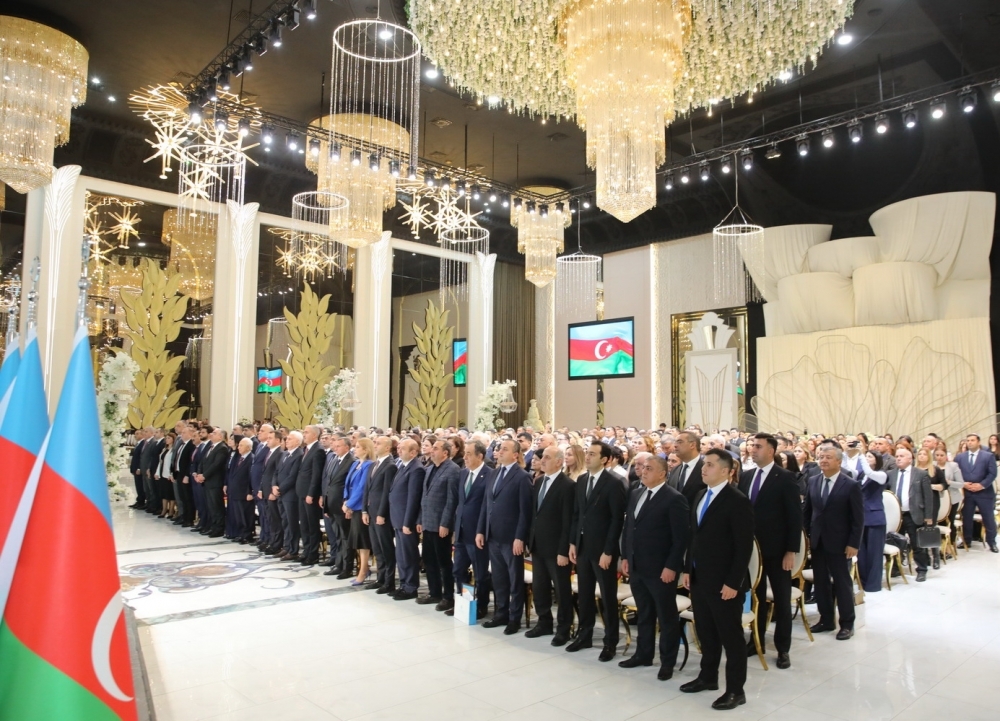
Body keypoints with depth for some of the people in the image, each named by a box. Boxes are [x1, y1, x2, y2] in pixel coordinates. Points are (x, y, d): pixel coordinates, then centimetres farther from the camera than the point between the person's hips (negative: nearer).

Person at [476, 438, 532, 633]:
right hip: (493, 536, 7)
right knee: (498, 579, 15)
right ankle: (501, 614, 28)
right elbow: (486, 504, 13)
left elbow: (525, 510, -14)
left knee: (515, 580, 7)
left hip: (511, 537, -6)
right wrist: (480, 530, 8)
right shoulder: (494, 474, 11)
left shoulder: (522, 477, -10)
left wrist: (520, 537, -17)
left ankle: (514, 619, 18)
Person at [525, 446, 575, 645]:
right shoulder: (539, 482, 9)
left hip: (555, 547, -7)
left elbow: (568, 521, -17)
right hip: (537, 545, 7)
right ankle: (544, 622, 31)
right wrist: (530, 539, 10)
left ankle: (563, 629, 19)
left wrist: (563, 550, -18)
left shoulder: (567, 486, -15)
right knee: (538, 587, 16)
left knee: (562, 589, 7)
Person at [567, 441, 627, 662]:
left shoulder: (614, 483, -13)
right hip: (582, 546, 6)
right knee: (585, 594, 14)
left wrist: (608, 551, -17)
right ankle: (584, 635, 28)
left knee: (608, 596, 7)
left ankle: (610, 642, 19)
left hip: (602, 548, -6)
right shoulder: (581, 480, 7)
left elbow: (617, 520, -15)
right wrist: (573, 542, 8)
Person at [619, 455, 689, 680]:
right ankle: (643, 654, 32)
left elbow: (681, 537, -15)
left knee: (667, 617, 8)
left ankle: (667, 662, 21)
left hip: (661, 569, -7)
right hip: (636, 566, 7)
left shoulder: (674, 499, -13)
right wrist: (625, 557, 11)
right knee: (643, 614, 19)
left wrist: (671, 567, -17)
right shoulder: (635, 494, 9)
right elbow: (627, 527, 15)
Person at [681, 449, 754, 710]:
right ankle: (708, 676, 33)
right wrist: (688, 569, 11)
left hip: (724, 582, -8)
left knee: (731, 635, 5)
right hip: (699, 578, 8)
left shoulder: (737, 501, -16)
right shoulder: (700, 496, 9)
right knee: (706, 632, 18)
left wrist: (733, 582, -19)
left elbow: (744, 546, -17)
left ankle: (735, 690, 17)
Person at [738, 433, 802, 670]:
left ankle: (782, 648, 20)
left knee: (781, 599, 9)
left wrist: (791, 550, -14)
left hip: (777, 549, -4)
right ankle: (757, 641, 26)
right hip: (751, 547, 5)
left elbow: (795, 516, -11)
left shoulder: (786, 478, -10)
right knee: (756, 597, 13)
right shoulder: (745, 476, 6)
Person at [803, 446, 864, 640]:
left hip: (839, 543, -5)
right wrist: (805, 534, 5)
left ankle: (847, 623, 19)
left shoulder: (851, 485, -10)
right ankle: (826, 619, 24)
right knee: (820, 582, 11)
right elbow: (807, 510, 11)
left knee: (842, 583, 7)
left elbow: (858, 519, -9)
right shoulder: (813, 481, 5)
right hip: (817, 541, 5)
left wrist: (854, 544, -13)